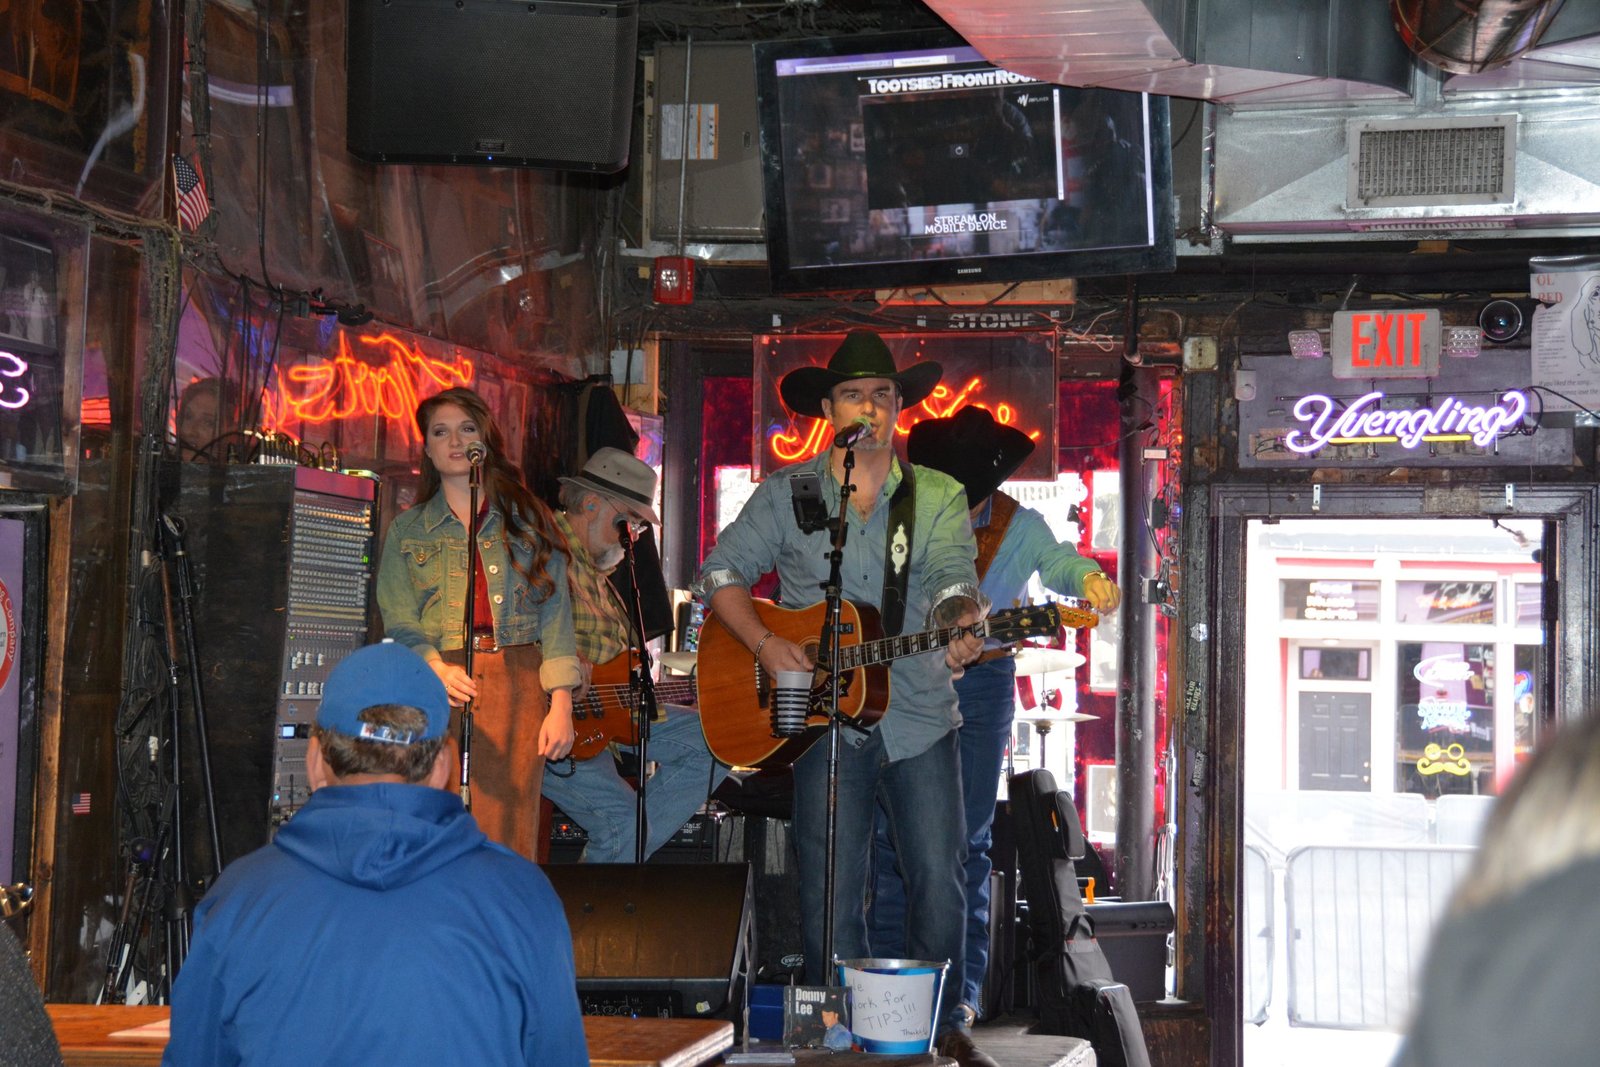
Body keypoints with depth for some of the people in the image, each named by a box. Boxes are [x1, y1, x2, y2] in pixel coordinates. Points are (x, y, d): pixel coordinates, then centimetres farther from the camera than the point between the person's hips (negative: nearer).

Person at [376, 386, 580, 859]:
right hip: (440, 687, 0)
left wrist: (560, 705, -3)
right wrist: (437, 670, -16)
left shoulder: (529, 518, 14)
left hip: (518, 687, 0)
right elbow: (399, 624, 5)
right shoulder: (408, 529, 15)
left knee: (509, 836, -7)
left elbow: (556, 612, 8)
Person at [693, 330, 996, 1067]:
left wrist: (963, 623, -32)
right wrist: (765, 644, -10)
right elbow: (720, 574, 5)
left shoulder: (939, 496, 4)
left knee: (939, 879, 0)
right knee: (830, 890, 1)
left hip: (919, 716, 1)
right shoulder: (786, 494, 5)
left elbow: (952, 580, -9)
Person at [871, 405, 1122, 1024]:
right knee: (893, 833, 0)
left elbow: (1059, 562, -14)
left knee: (969, 839, 0)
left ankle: (963, 989, 5)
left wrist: (1090, 580, -36)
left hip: (982, 687, 0)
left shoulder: (1021, 528, 1)